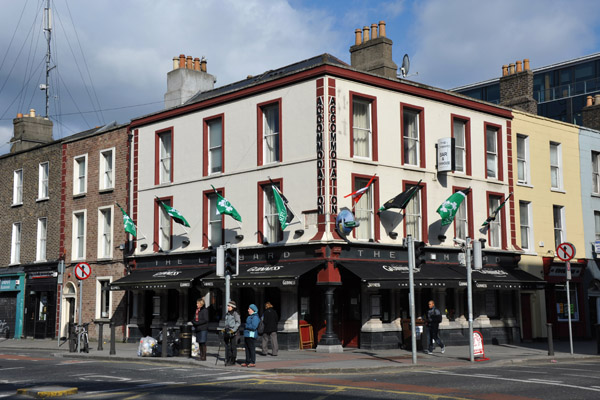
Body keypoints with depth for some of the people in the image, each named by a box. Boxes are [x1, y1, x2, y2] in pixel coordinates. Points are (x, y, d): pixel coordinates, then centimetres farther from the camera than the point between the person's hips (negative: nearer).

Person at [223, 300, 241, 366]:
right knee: (227, 346, 7)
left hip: (233, 332, -7)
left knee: (233, 346, -2)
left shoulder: (235, 314, -7)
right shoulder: (227, 314, 15)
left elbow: (238, 323, -11)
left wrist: (233, 330, -17)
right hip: (227, 332, 7)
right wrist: (225, 329, 18)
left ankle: (232, 361, 3)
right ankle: (227, 360, 12)